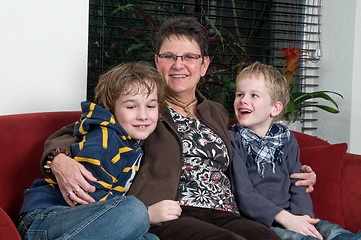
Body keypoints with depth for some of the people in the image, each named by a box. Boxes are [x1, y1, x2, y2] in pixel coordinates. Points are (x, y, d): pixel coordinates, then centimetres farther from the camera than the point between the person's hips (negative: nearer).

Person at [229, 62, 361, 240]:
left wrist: (300, 217, -12)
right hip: (256, 222, -5)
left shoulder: (287, 140, 14)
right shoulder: (232, 140, -1)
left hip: (289, 216, 5)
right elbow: (243, 194, -10)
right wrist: (285, 218, -19)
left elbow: (298, 185, 10)